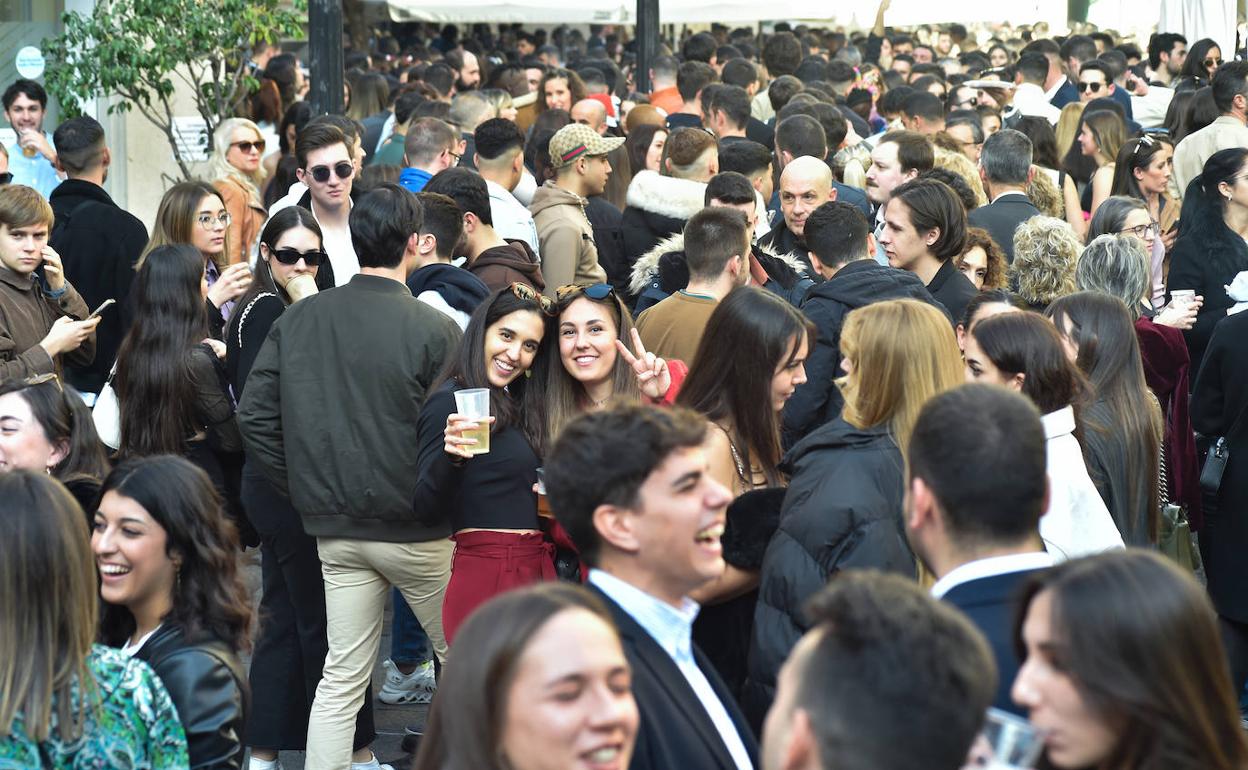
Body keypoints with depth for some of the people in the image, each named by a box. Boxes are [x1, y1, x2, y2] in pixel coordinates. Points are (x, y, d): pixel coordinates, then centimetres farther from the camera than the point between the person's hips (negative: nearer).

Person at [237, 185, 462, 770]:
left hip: (336, 530, 4)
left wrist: (306, 491, 7)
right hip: (415, 530, -4)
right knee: (460, 657, 15)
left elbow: (254, 417, 1)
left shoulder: (296, 320, 0)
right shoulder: (433, 329, -14)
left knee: (342, 676, 8)